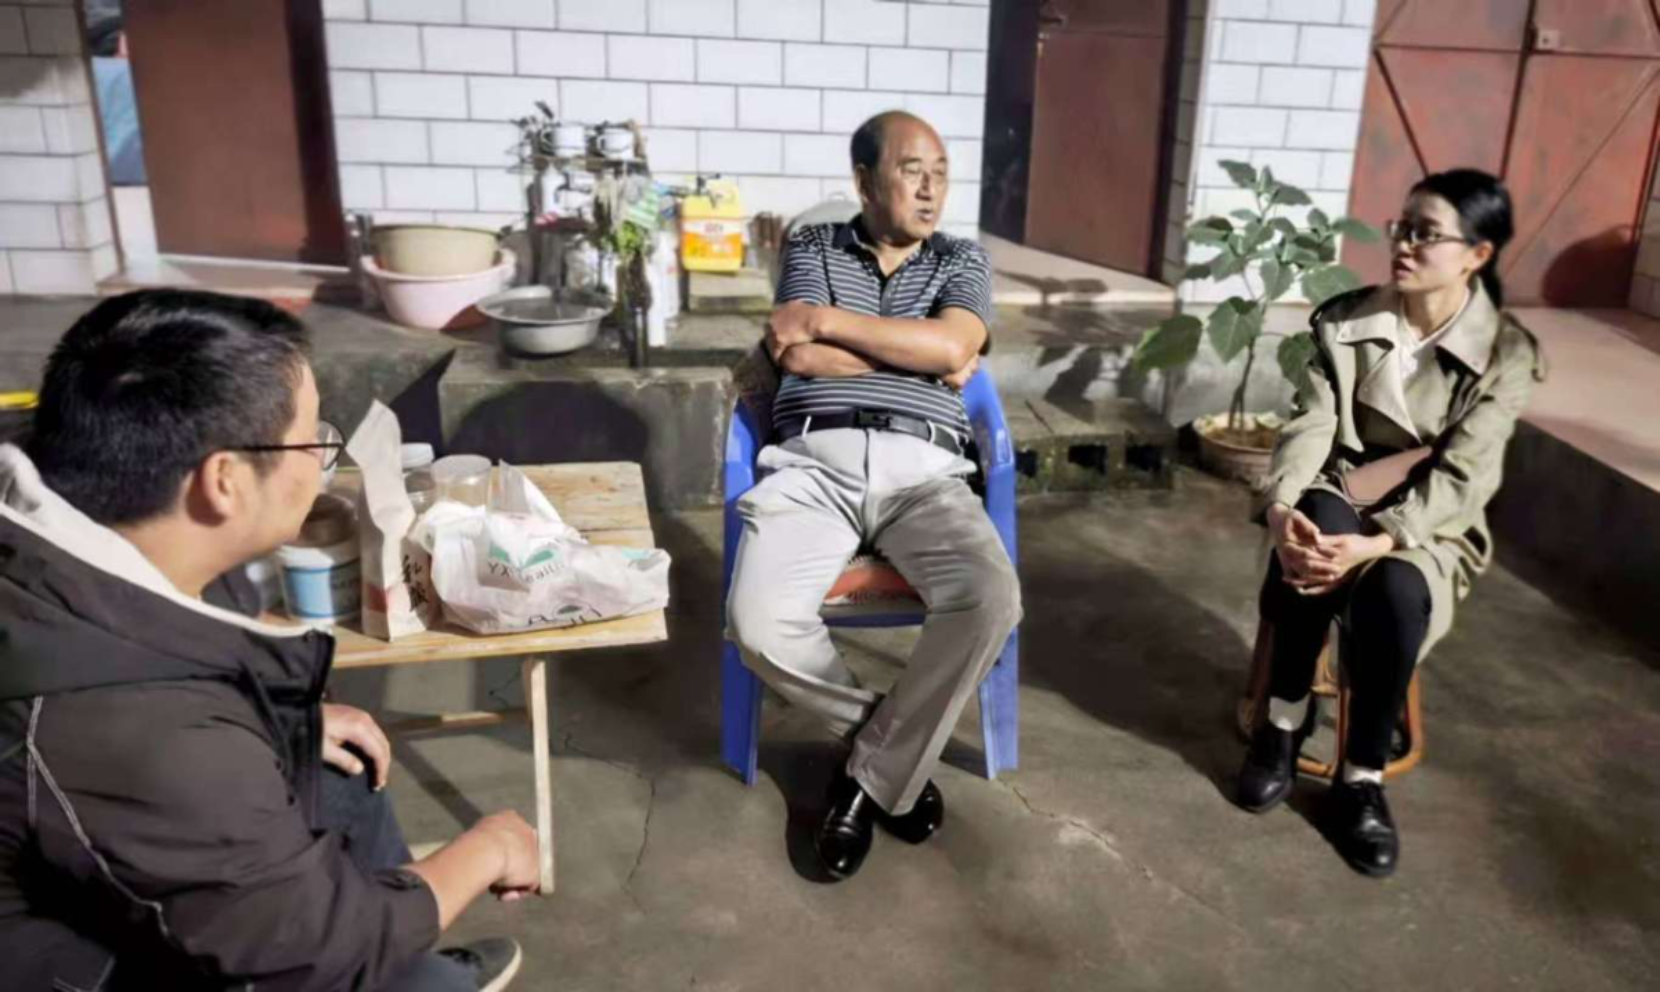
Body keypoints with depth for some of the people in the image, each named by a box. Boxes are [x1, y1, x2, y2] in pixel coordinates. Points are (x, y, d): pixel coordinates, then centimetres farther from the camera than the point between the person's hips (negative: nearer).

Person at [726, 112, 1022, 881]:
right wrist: (920, 361, 1)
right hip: (814, 461, 0)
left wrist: (827, 319, -3)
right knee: (758, 621, -27)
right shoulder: (811, 247, 16)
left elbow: (953, 345, -4)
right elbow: (799, 357, -2)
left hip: (922, 470, 1)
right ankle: (895, 739, 1)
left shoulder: (962, 261, 18)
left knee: (991, 599, -29)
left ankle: (875, 773, -8)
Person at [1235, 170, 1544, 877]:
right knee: (1316, 529, -36)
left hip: (1430, 526, -1)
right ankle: (1286, 719, -15)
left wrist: (1377, 543, -34)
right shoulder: (1344, 321, -2)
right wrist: (1281, 506, -33)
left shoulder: (1507, 354, -8)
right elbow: (1309, 425, -12)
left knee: (1394, 593, -36)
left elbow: (1462, 478, -17)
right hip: (1336, 500, 1)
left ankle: (1364, 776, -12)